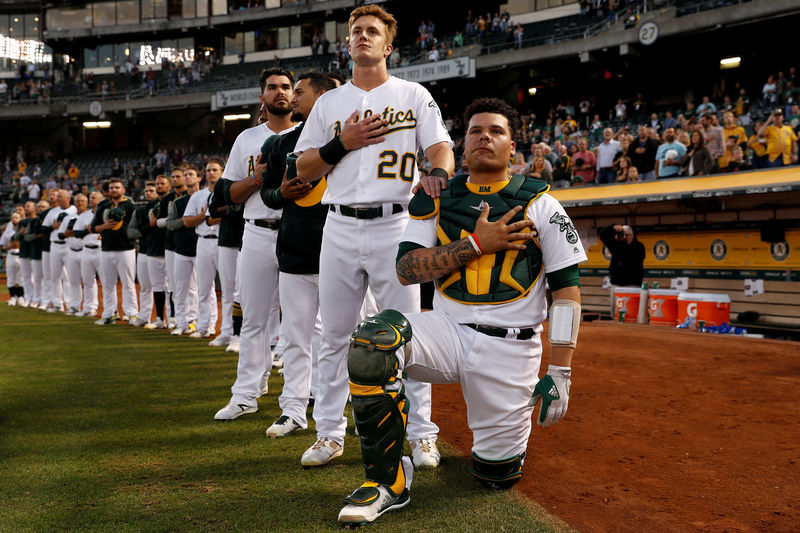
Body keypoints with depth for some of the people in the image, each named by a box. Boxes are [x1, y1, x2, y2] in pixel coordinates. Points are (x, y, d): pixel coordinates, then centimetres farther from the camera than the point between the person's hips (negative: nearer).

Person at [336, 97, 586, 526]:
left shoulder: (540, 206, -1)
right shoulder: (438, 200, 7)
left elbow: (566, 289, -2)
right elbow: (406, 270, -4)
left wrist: (560, 372, -9)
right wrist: (476, 244, -16)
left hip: (511, 350, -1)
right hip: (447, 330, 1)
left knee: (497, 473, 1)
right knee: (373, 341, -30)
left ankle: (507, 424, 39)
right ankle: (387, 481, -15)